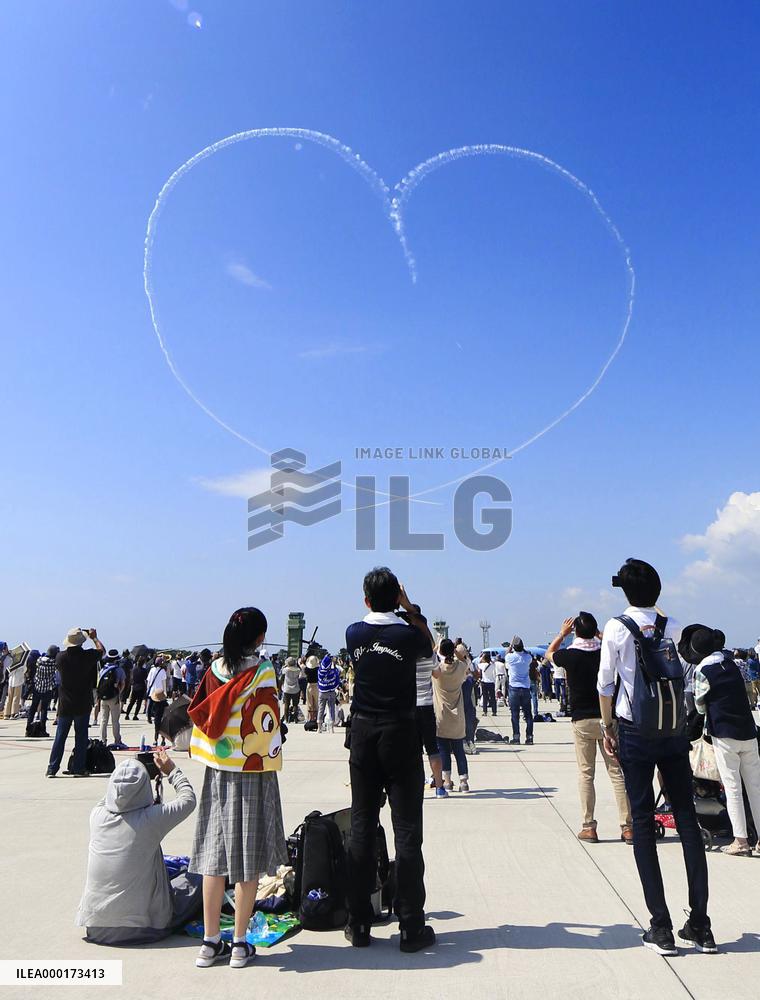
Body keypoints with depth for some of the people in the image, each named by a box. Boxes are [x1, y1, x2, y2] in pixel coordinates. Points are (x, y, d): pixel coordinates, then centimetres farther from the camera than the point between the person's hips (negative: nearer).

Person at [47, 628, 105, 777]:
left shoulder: (61, 656, -9)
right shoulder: (88, 656, -14)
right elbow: (102, 650, 7)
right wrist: (94, 637, 21)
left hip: (65, 704, 2)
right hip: (83, 704, -2)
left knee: (60, 737, 10)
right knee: (81, 737, 6)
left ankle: (52, 769, 11)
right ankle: (78, 769, 8)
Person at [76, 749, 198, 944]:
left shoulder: (97, 815, -8)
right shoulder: (151, 819, -19)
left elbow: (111, 797, 17)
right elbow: (189, 799, -1)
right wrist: (171, 770, 10)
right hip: (141, 927, -5)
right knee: (194, 880, 15)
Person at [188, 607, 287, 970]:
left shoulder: (214, 670, 2)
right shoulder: (262, 671, -12)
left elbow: (199, 716, 7)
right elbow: (266, 723, -12)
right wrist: (271, 762, 2)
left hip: (216, 773, 5)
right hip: (253, 772, -4)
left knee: (214, 856, 11)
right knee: (248, 860, 6)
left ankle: (211, 941, 20)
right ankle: (240, 944, 14)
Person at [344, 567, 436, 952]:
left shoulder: (354, 633, -2)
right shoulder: (409, 635, -11)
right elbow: (430, 645, 12)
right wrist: (410, 607, 12)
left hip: (363, 735, 3)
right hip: (401, 736, -3)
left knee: (361, 829, 10)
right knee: (407, 831, 3)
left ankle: (359, 924, 18)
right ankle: (411, 927, 9)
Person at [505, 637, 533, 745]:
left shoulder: (510, 657, -8)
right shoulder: (528, 657, -4)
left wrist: (511, 645, 19)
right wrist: (522, 647, 14)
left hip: (514, 688, -2)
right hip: (526, 688, 2)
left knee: (515, 714, 2)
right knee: (528, 714, 6)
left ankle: (516, 737, 1)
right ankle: (529, 737, 5)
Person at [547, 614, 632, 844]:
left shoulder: (570, 655, -9)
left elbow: (549, 654, 13)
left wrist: (562, 633, 20)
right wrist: (599, 635, 15)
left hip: (582, 721, -1)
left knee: (586, 773, 6)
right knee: (617, 773, 6)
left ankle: (589, 827, 8)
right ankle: (627, 826, 7)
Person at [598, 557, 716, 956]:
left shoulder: (616, 628, -7)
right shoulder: (673, 627, 0)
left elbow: (605, 683, -4)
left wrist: (608, 727, 6)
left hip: (635, 733, -3)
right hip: (674, 731, 3)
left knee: (643, 825, 4)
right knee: (687, 819, 10)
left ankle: (661, 928, 6)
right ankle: (699, 925, 15)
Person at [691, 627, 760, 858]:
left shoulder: (702, 670, -9)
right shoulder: (730, 662, 7)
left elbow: (700, 706, 1)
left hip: (725, 734, -5)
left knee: (732, 788, 1)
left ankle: (741, 841, 3)